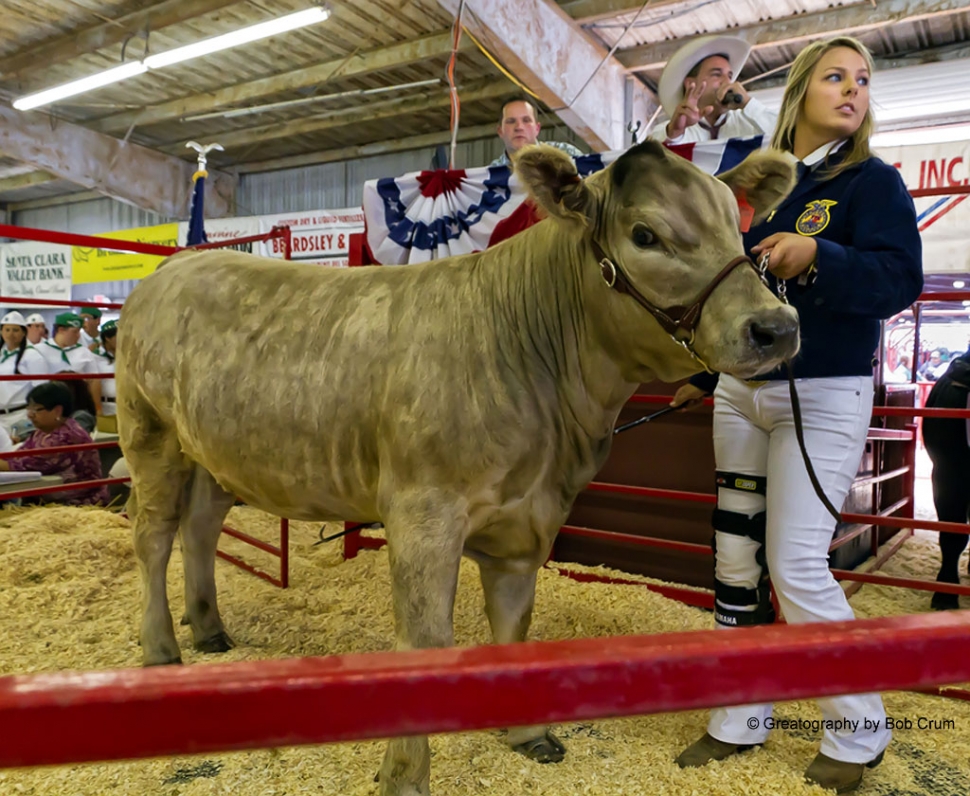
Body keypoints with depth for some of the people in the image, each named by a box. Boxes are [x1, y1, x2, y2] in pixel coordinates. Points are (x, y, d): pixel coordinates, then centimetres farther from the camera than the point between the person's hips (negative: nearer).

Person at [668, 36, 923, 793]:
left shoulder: (873, 182, -2)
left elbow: (900, 279, -16)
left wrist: (817, 256, -32)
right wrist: (704, 375, 22)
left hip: (824, 397, -5)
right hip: (742, 391, 6)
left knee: (796, 565, -7)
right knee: (736, 560, 8)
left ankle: (858, 733, 17)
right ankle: (741, 720, 25)